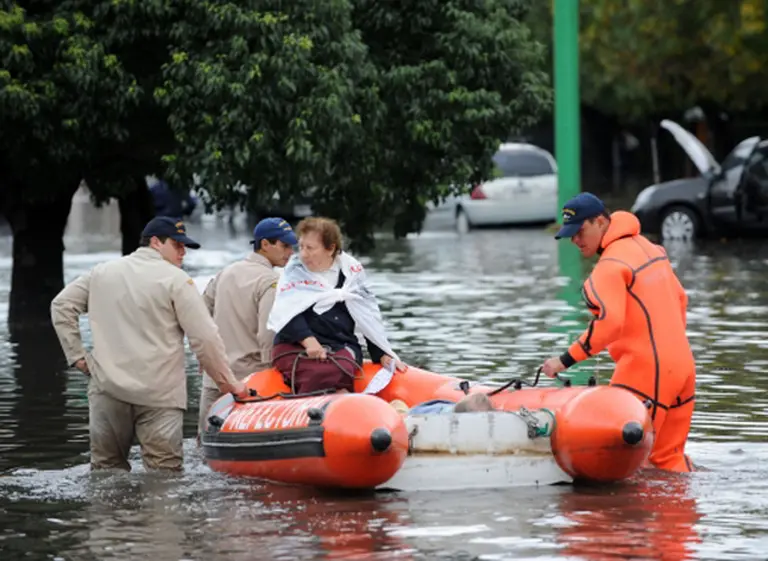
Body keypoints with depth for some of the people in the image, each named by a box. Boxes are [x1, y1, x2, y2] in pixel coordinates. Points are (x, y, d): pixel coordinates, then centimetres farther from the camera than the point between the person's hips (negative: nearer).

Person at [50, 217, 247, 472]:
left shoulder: (102, 272, 13)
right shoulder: (176, 280, -5)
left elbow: (61, 306, 15)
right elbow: (205, 338, -8)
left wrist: (77, 355, 14)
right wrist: (227, 382, 1)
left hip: (107, 390, 5)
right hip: (159, 394, -5)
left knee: (106, 470, 11)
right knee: (164, 474, -6)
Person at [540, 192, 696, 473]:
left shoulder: (611, 265, -13)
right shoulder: (648, 247, 16)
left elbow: (609, 321, -26)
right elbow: (680, 299, 23)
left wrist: (567, 360, -23)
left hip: (646, 370, -9)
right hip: (682, 364, 9)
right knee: (669, 456, 14)